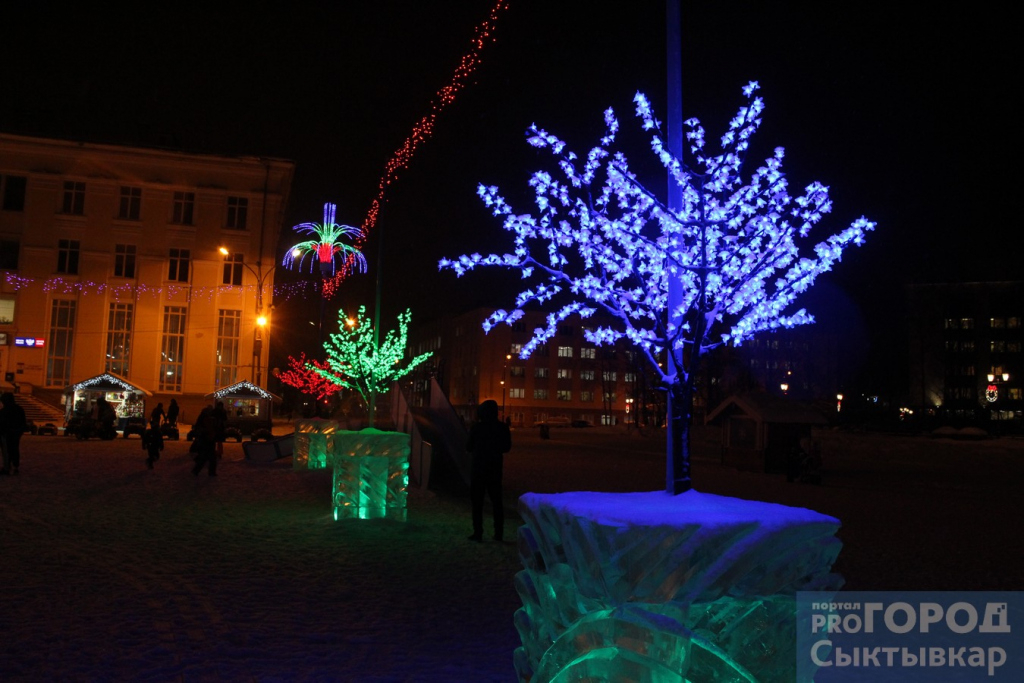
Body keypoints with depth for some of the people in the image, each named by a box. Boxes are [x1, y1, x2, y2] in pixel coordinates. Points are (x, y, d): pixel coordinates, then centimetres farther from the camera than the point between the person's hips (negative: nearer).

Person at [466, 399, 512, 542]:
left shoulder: (477, 427, -12)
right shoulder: (502, 427, -3)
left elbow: (469, 447, -4)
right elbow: (507, 447, 7)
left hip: (478, 468, -3)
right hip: (495, 468, 3)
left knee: (477, 501, 5)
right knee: (496, 500, 12)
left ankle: (478, 533, 3)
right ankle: (499, 533, 12)